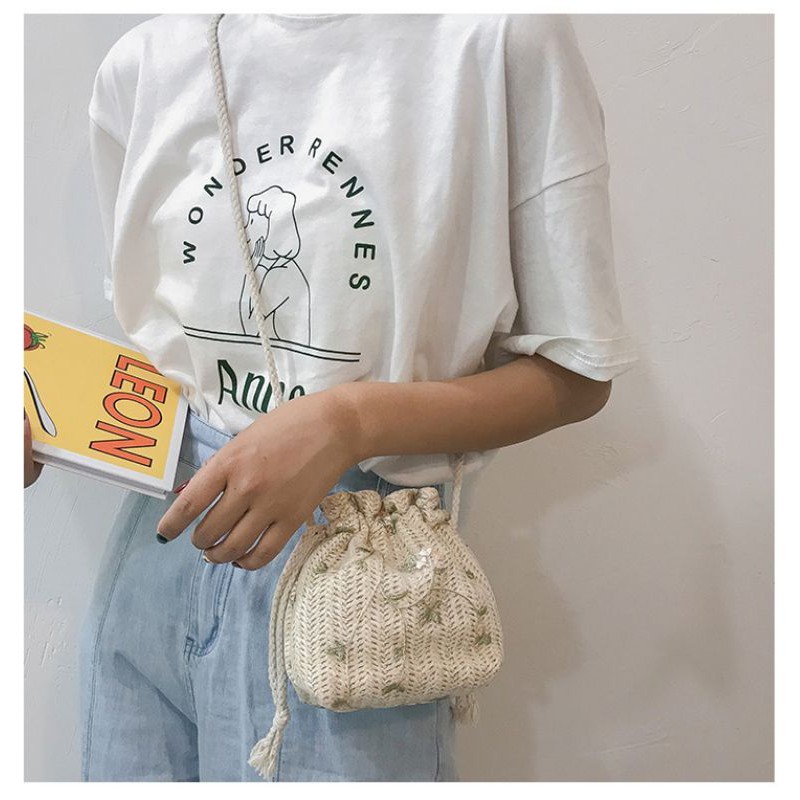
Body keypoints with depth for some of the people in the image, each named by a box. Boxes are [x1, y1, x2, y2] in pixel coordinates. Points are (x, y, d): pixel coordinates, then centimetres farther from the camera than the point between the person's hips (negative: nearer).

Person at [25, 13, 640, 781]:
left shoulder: (500, 34, -11)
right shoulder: (144, 61, 3)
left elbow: (577, 374, -9)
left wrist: (350, 420, -22)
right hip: (158, 539, 5)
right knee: (128, 771, 18)